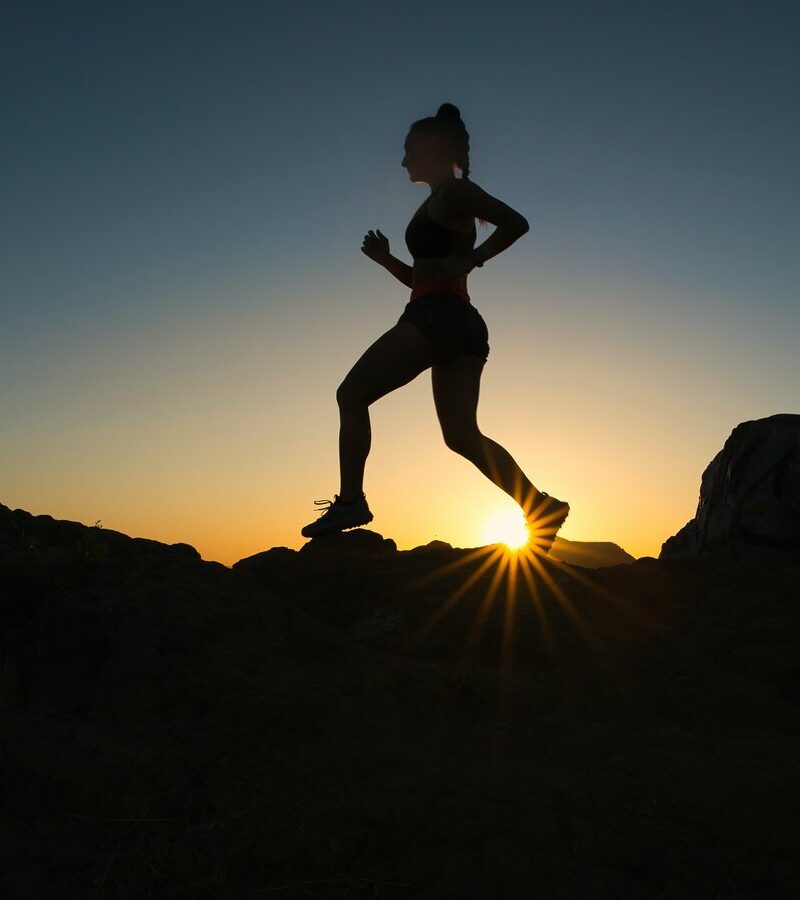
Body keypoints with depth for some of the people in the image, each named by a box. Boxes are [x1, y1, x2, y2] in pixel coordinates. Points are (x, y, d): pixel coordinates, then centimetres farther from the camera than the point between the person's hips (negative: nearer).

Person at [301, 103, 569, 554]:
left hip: (438, 315, -10)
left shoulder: (454, 191, 2)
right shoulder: (440, 205, 28)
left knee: (352, 394, -4)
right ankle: (540, 506, -6)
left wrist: (468, 261, -14)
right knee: (462, 434, 2)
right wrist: (386, 259, 18)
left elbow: (517, 222, -10)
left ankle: (351, 500, -10)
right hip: (462, 324, 10)